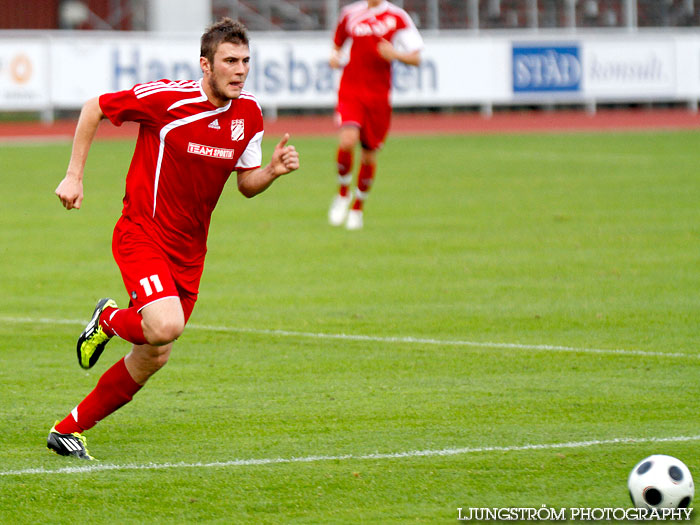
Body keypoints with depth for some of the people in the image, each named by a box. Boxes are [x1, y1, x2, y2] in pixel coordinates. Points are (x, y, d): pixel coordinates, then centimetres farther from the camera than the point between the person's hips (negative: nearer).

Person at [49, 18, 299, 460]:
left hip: (189, 249, 6)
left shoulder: (249, 114, 0)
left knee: (154, 356, 7)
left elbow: (247, 185, 10)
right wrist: (75, 175, -6)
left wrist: (274, 170, -11)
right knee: (166, 327, -29)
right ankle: (110, 320, 8)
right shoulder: (166, 98, -18)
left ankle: (70, 430, 24)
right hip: (142, 236, -6)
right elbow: (94, 109, -5)